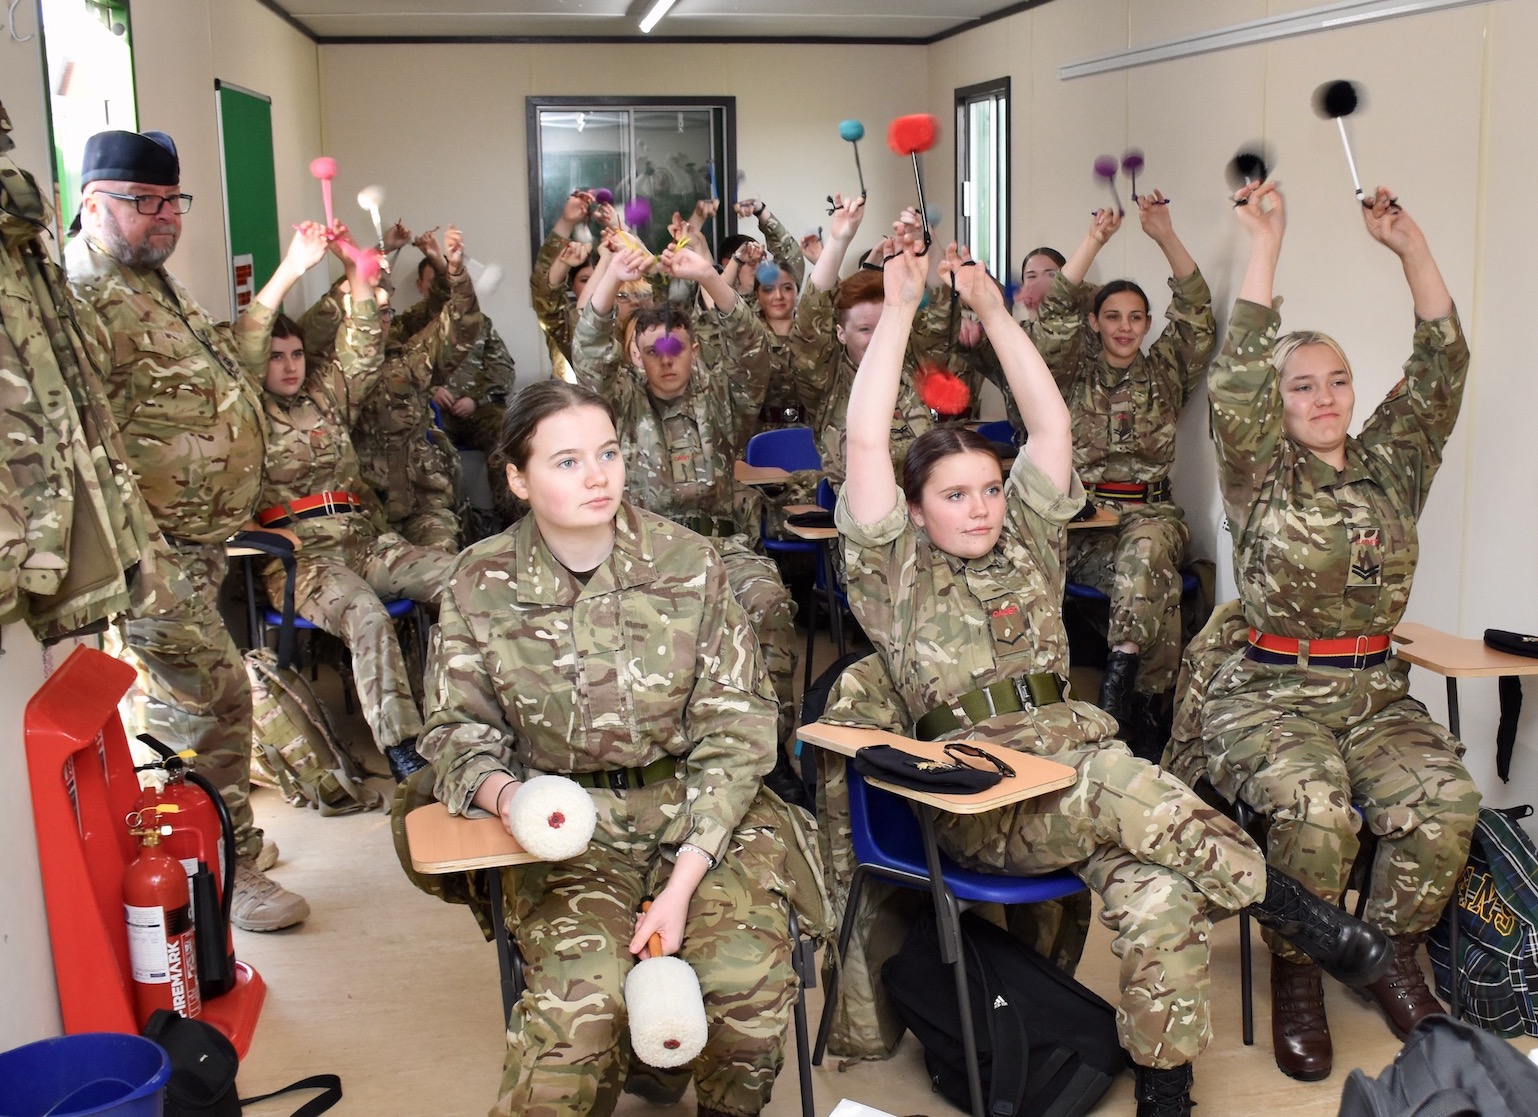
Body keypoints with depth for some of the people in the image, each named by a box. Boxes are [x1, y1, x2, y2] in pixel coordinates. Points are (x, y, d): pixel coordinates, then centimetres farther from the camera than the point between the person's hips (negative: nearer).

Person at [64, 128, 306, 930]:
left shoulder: (153, 282, 16)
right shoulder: (82, 293, -18)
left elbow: (212, 381, 29)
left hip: (195, 540, 10)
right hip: (156, 548, -10)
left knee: (159, 697, 19)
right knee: (213, 694, -7)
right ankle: (228, 870, 7)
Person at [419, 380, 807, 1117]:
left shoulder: (686, 562, -5)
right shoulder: (480, 586, -3)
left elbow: (735, 728, -5)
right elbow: (456, 730, 6)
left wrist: (684, 880, -15)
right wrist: (505, 793, -18)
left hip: (704, 810, 1)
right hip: (572, 826, 0)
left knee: (750, 981, -22)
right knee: (581, 1004, -27)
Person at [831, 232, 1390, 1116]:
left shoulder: (1027, 548, 22)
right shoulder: (895, 573, 11)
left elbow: (1053, 424, 13)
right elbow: (866, 440, 0)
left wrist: (993, 309, 11)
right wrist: (899, 308, 1)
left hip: (1073, 749, 4)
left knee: (1161, 894, -27)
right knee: (1123, 783, -33)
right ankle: (1294, 908, -19)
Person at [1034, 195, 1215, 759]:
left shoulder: (1165, 372, 16)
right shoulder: (1074, 372, 13)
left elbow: (1195, 315, 3)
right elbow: (1054, 316, -3)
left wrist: (1165, 237, -8)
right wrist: (1094, 240, -9)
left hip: (1149, 513, 1)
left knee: (1148, 549, -36)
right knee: (1148, 571, -33)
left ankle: (1121, 677, -41)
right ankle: (1143, 702, -32)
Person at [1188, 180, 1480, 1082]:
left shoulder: (1391, 465, 12)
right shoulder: (1260, 475, 2)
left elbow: (1443, 366, 5)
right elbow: (1235, 380, -12)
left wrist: (1410, 245, -4)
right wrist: (1265, 245, -14)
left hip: (1377, 691, 4)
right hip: (1270, 693, -3)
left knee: (1445, 805, -23)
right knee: (1312, 809, -31)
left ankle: (1393, 958, 3)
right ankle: (1297, 976, -7)